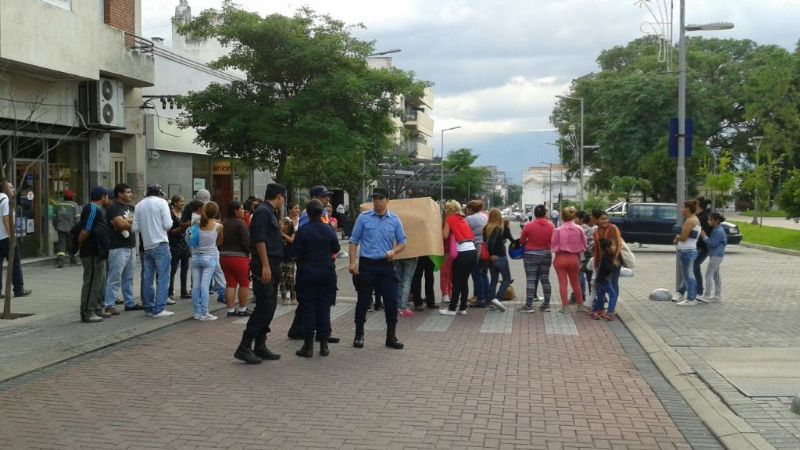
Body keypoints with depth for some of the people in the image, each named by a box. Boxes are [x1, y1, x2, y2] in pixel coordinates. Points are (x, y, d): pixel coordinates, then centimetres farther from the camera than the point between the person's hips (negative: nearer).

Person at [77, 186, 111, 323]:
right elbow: (85, 231, -22)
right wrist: (80, 245, -10)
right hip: (92, 254, -11)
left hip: (98, 253, 11)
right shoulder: (93, 209, -16)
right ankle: (87, 313, -4)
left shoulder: (97, 210, 18)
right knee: (91, 283, -7)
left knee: (100, 282, 17)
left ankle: (98, 309, 26)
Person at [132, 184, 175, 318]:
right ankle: (159, 309, -10)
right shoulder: (161, 202, -6)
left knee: (147, 279, 11)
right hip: (160, 245, -5)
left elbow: (135, 227, 6)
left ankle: (148, 308, 18)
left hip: (146, 246, 5)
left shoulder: (139, 205, 8)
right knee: (162, 278, -4)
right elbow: (168, 225, -11)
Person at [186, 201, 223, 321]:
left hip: (196, 257, 3)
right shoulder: (218, 226, -6)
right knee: (205, 285, -5)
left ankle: (196, 312, 12)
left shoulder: (197, 225, 1)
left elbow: (188, 239, 5)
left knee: (195, 285, 6)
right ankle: (204, 313, -5)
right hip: (210, 257, -3)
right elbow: (219, 242, 5)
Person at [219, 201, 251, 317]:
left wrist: (223, 251, 17)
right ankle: (242, 309, 10)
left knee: (230, 283, 9)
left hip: (224, 256, 7)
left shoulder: (223, 224, 11)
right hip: (239, 256, -7)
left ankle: (230, 309, 8)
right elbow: (247, 241, -17)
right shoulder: (240, 223, -12)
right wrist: (248, 253, -3)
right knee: (244, 283, 6)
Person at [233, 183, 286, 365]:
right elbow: (259, 240, -20)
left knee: (269, 307, 11)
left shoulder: (270, 213, 19)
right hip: (265, 266, -10)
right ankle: (244, 347, -8)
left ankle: (260, 346, 16)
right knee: (264, 307, -11)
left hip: (272, 266, 10)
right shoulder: (263, 212, -11)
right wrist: (265, 266, -23)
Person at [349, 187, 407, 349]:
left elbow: (402, 243, 10)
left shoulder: (394, 220, 5)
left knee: (391, 301, 1)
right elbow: (354, 241, 2)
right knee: (363, 301, 6)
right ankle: (359, 335, 18)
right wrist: (352, 262, -7)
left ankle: (391, 336, 13)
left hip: (386, 266, 1)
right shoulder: (363, 217, 0)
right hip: (366, 264, -1)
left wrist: (394, 252, -11)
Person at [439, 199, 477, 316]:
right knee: (464, 281, 12)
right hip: (473, 251, 6)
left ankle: (452, 309, 2)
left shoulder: (450, 219, 1)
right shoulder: (463, 219, 20)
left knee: (457, 282, -1)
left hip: (463, 253, -6)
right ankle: (463, 308, 14)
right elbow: (471, 235, 13)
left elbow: (445, 235, -4)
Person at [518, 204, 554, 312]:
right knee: (545, 279, 12)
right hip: (546, 254, 3)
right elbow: (553, 241, 5)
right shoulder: (550, 226, -5)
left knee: (530, 279, -2)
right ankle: (546, 304, 17)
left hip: (531, 254, -3)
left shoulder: (529, 225, -12)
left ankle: (529, 305, -5)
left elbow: (521, 241, -3)